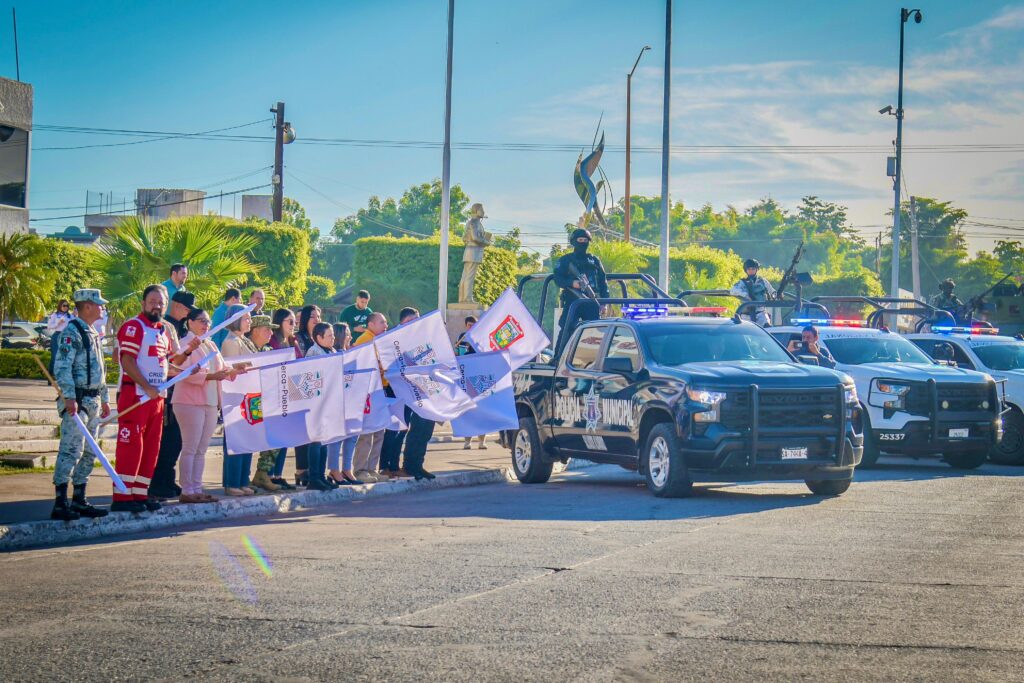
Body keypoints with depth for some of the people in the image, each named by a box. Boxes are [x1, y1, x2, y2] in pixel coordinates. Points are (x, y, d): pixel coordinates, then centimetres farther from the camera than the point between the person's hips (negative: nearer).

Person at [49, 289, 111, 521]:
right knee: (71, 451, -13)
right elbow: (62, 368, -18)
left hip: (93, 401, 10)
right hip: (77, 401, -10)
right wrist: (69, 398, -25)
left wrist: (104, 399, 24)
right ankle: (60, 504, -14)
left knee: (88, 453, 11)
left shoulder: (92, 334, 18)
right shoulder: (71, 333, -11)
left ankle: (79, 501, 18)